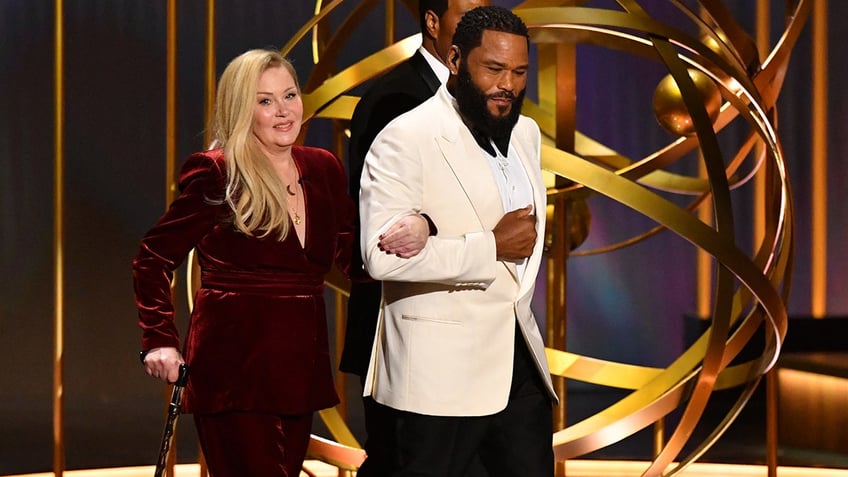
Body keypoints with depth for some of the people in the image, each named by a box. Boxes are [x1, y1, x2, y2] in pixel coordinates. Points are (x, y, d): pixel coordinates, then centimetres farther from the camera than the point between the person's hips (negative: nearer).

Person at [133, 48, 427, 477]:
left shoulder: (323, 170, 10)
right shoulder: (216, 174, -7)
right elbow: (153, 260, -4)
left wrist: (415, 229, -14)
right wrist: (160, 341, -15)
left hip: (300, 371, 6)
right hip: (234, 373, -6)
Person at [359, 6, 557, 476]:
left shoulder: (526, 133, 13)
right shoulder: (405, 139, -12)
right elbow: (382, 255, -23)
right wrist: (491, 247, -18)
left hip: (520, 361, 7)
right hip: (442, 370, -7)